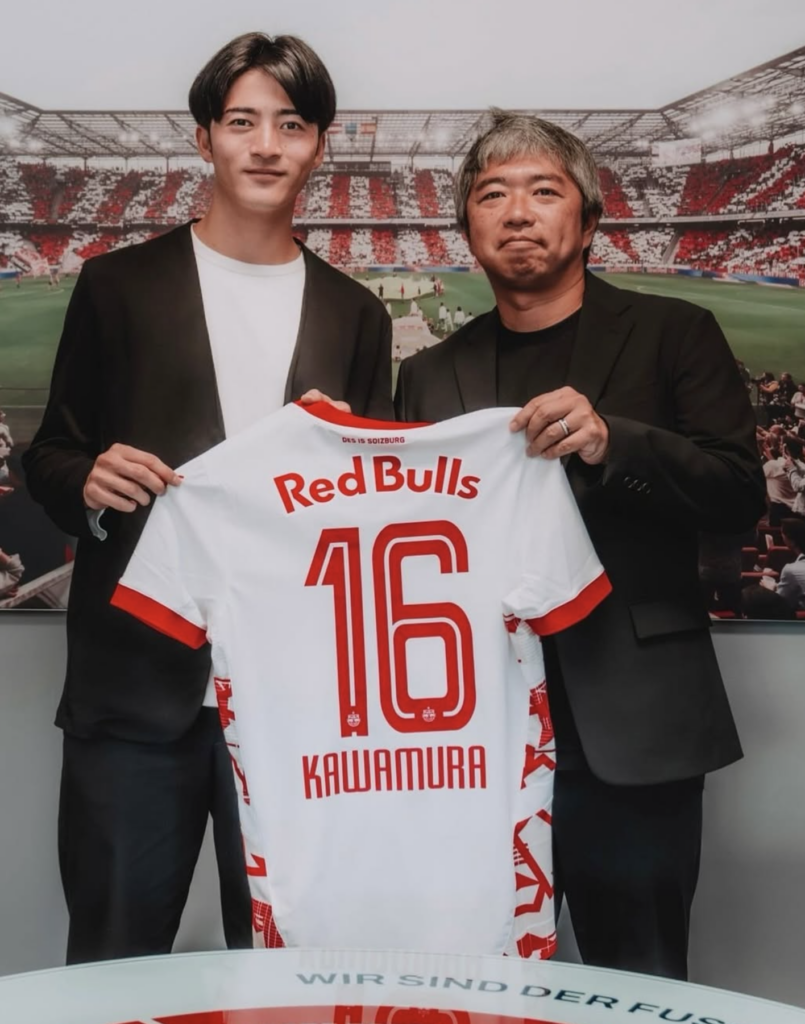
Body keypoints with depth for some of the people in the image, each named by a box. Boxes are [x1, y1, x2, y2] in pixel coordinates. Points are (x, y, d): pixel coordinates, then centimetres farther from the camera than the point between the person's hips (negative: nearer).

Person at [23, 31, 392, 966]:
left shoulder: (354, 315, 10)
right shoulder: (120, 285, 4)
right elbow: (51, 458, 7)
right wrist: (89, 482, -14)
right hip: (138, 684, -1)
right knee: (114, 955, 6)